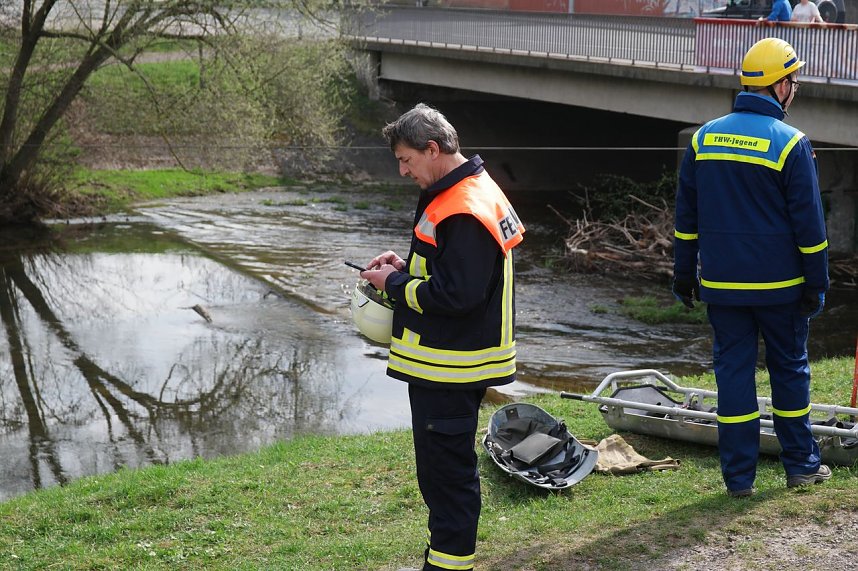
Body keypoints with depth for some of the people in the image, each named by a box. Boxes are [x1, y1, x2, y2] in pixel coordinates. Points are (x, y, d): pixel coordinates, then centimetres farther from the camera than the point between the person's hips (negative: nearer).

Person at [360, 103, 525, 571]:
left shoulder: (463, 213, -22)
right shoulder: (470, 190, 12)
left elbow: (455, 293, -25)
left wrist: (395, 283, -12)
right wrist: (407, 267, 9)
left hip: (449, 372, -11)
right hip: (444, 363, 11)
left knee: (446, 468, -3)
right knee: (442, 465, 19)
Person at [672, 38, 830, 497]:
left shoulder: (703, 138, 3)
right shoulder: (790, 144, -11)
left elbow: (685, 215, 7)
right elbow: (809, 224, -9)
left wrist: (684, 274, 13)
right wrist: (817, 283, -2)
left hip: (720, 285, 3)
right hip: (780, 286, -3)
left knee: (733, 369, 7)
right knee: (790, 369, 12)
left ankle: (738, 474, 8)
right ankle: (801, 464, 23)